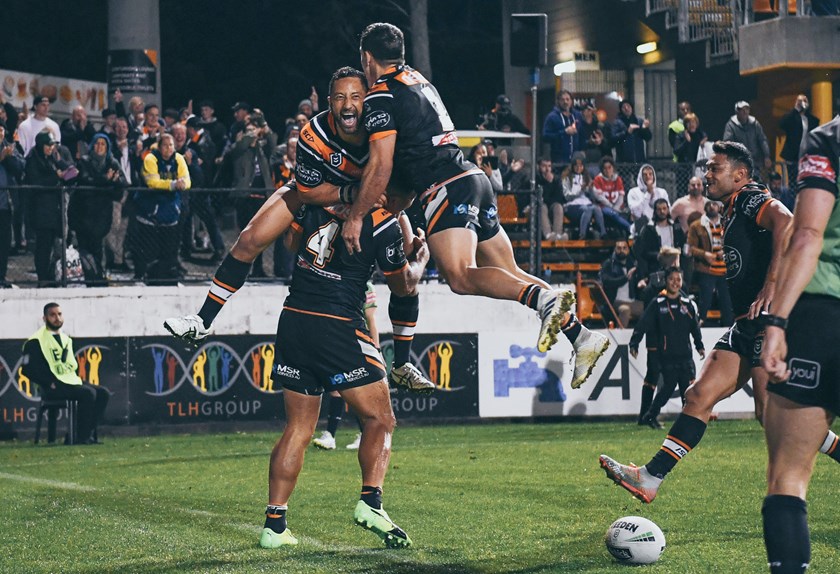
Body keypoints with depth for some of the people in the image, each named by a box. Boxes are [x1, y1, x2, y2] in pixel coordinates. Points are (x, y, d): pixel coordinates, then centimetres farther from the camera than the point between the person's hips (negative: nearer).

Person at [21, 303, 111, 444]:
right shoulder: (36, 341, -6)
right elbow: (29, 369, -12)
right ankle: (82, 437, -23)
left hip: (71, 382, 8)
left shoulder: (66, 339, 19)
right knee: (88, 393, -28)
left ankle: (90, 434, -8)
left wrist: (77, 378, 7)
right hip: (53, 387, -8)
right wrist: (50, 383, -16)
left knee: (103, 393, -7)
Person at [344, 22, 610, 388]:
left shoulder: (380, 96, -3)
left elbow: (381, 167, -10)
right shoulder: (417, 79, 25)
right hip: (474, 178, 9)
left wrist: (355, 216, -4)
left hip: (448, 188, -9)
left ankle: (546, 300, -42)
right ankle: (580, 335, -3)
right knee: (508, 274, 8)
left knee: (460, 277, -22)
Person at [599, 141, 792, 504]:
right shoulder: (733, 210, 22)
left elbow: (785, 222, -29)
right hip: (747, 324, 10)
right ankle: (650, 478, -1)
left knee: (771, 413, -13)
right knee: (700, 395, 2)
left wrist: (771, 285, -33)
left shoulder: (752, 199, -9)